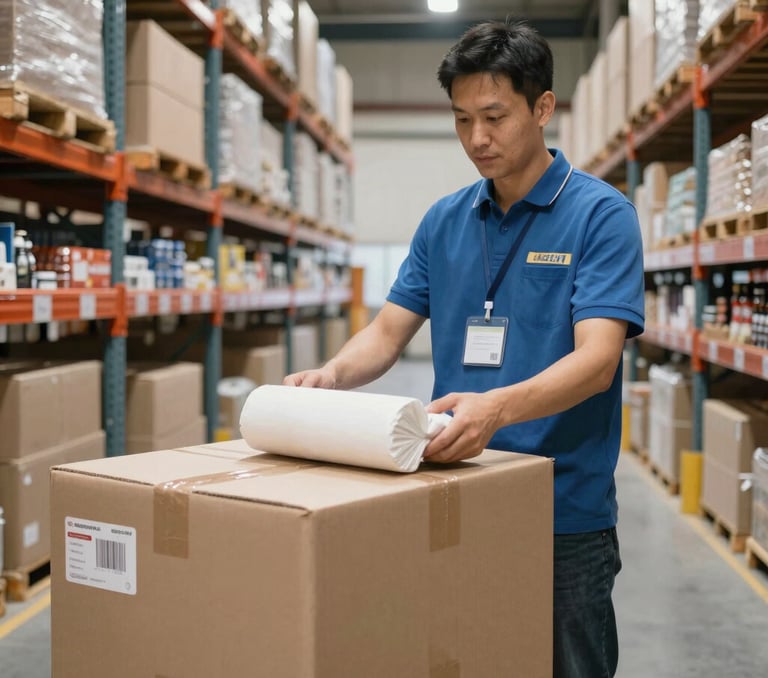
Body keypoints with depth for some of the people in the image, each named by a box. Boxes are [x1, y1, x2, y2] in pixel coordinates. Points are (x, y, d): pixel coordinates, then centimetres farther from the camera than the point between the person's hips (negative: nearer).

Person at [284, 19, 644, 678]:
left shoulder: (601, 214, -10)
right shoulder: (444, 220, 8)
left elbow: (596, 360, -21)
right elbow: (389, 331, 7)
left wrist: (497, 408, -39)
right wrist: (331, 375, -14)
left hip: (564, 516, -4)